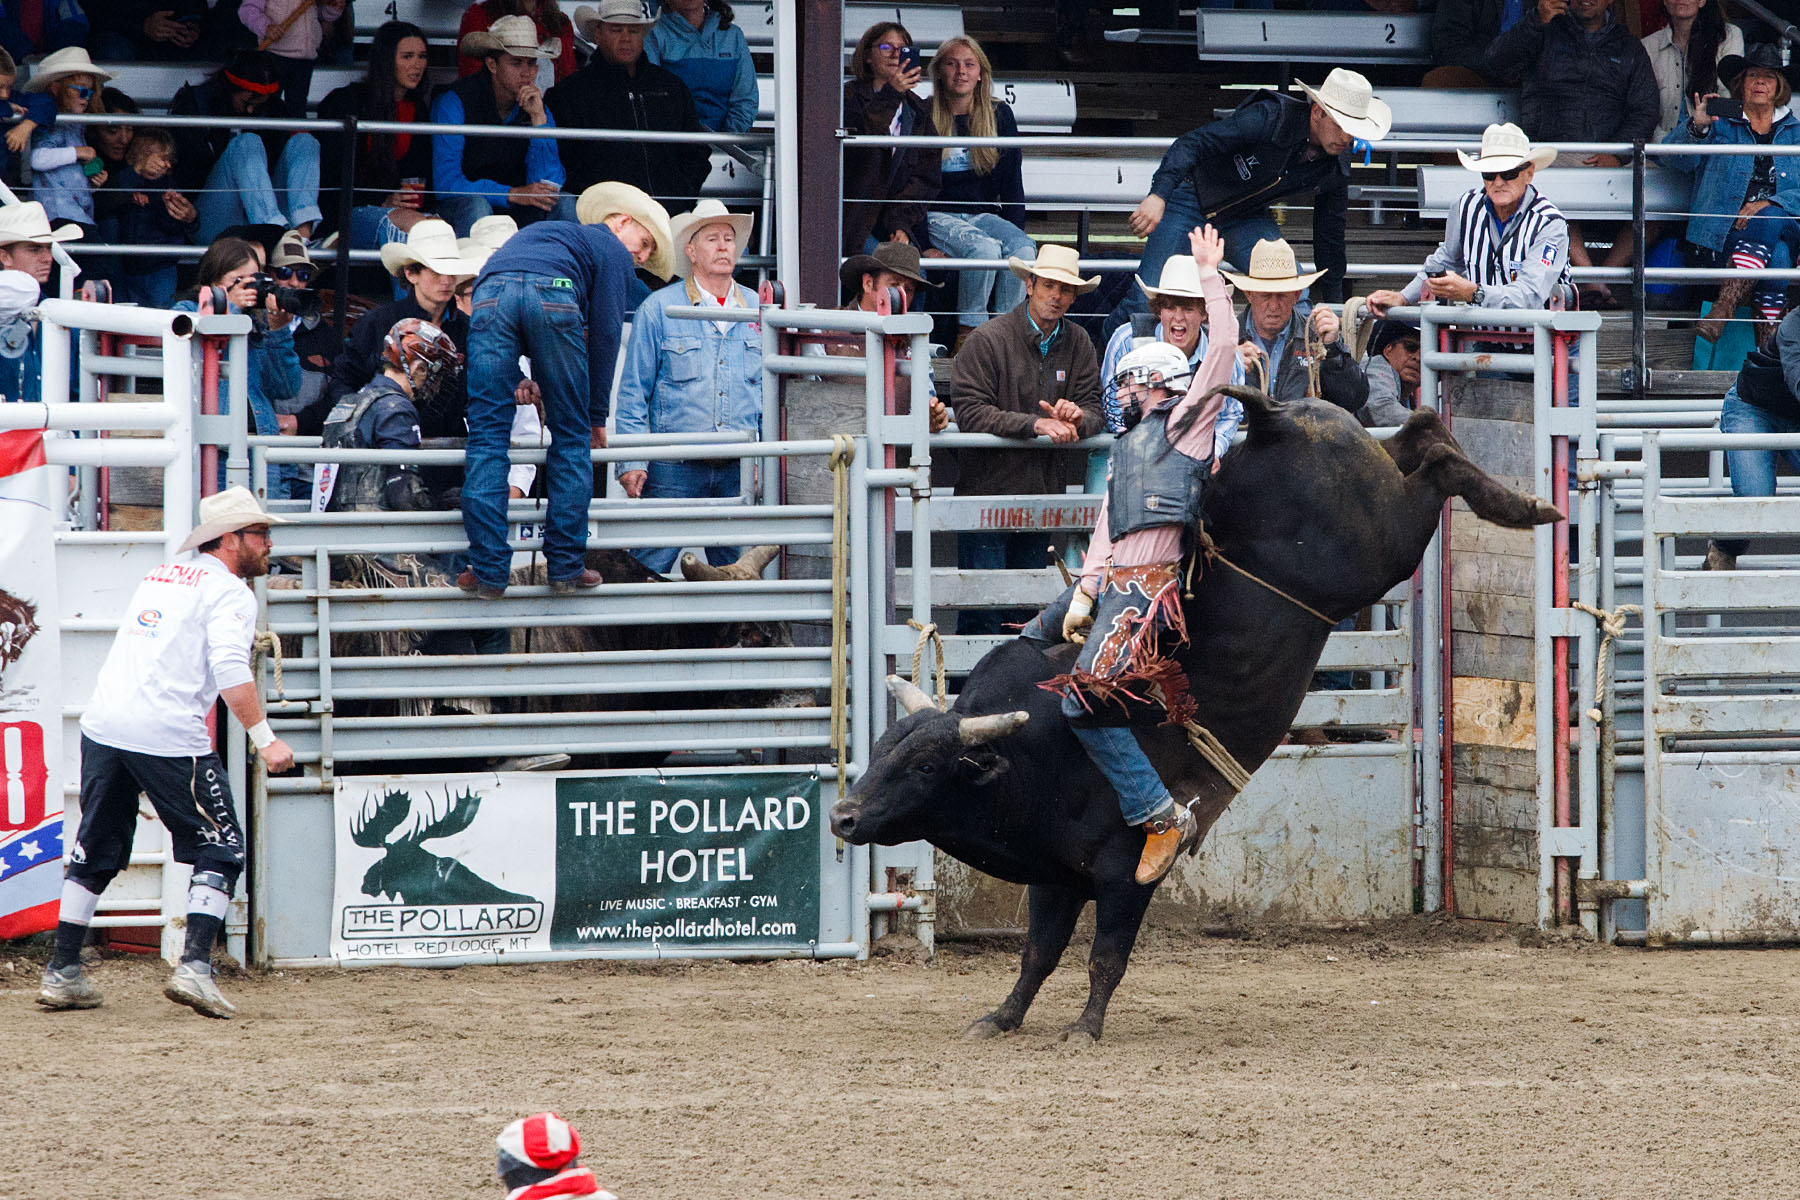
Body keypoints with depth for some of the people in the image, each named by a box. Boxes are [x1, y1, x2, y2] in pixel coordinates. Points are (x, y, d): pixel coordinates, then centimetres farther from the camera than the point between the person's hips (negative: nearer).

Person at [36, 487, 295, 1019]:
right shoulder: (228, 591, -4)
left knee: (96, 853, 17)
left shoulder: (160, 576, 21)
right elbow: (231, 671, -17)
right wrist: (264, 739, -19)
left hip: (102, 725, 7)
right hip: (167, 736, -7)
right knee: (221, 849, 2)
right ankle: (195, 967, -11)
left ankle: (62, 974, 17)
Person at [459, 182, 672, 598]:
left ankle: (488, 571, -5)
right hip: (552, 295, -4)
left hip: (489, 295, 4)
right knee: (571, 437, 8)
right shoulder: (611, 251, 25)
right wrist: (597, 416, 20)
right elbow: (604, 334, 16)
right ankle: (565, 566, 5)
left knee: (487, 436, 2)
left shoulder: (541, 233, 43)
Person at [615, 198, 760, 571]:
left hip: (739, 470, 3)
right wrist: (631, 462, -7)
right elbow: (633, 393, 1)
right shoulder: (658, 309, 2)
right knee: (647, 568, -10)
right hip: (675, 468, -3)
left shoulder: (756, 309, 12)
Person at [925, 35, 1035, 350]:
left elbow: (1012, 181, 13)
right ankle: (967, 333, -25)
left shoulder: (999, 115, 10)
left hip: (984, 214, 3)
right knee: (984, 248, -35)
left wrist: (1014, 230, 0)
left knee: (1024, 249, -29)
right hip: (939, 215, -3)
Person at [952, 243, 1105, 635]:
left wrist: (1077, 417, -18)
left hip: (1041, 496, 5)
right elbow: (970, 413, -14)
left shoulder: (1078, 345, 9)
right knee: (982, 616, -7)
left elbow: (1096, 412, 6)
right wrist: (1035, 424, -21)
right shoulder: (989, 339, -7)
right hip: (987, 489, -5)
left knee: (1027, 615, 7)